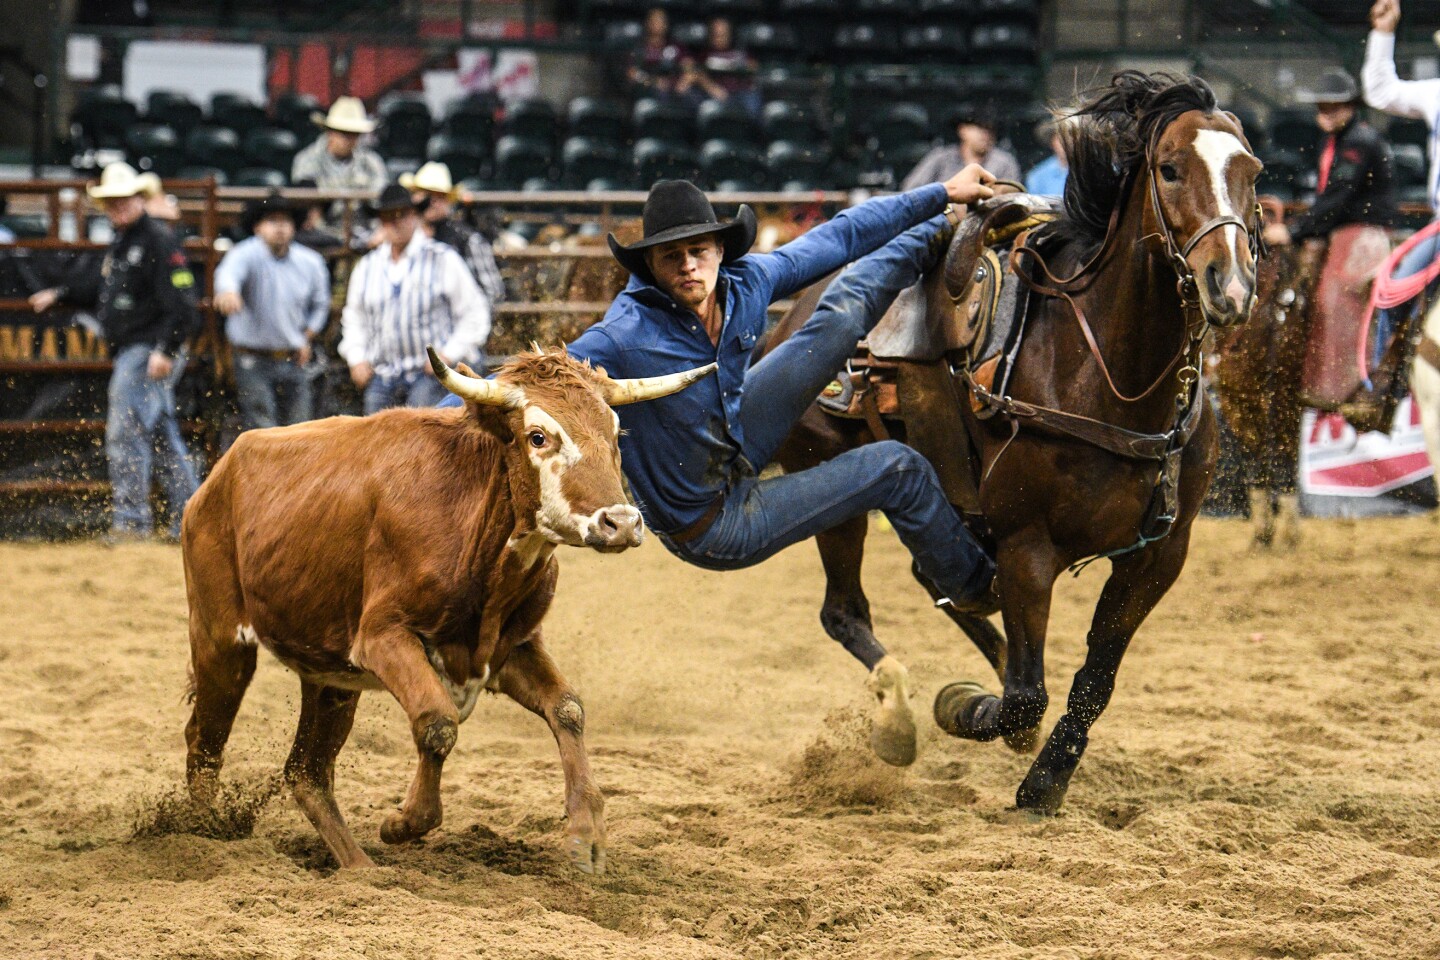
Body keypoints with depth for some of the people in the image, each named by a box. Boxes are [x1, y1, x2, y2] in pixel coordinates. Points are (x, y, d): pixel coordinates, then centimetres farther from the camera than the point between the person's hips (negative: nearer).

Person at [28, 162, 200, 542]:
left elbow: (180, 303, -20)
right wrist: (59, 296, 26)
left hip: (149, 351, -10)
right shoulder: (120, 244, 17)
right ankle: (187, 521, 19)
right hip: (128, 351, 10)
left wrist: (165, 350, -27)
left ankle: (131, 518, -9)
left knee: (125, 433, -12)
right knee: (163, 436, 13)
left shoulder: (158, 241, -14)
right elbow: (102, 289, 32)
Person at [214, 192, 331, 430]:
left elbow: (320, 304, 23)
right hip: (255, 363, -4)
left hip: (294, 363, 4)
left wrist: (307, 337, 11)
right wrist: (227, 291, -58)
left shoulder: (311, 262, 5)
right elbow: (230, 271, -35)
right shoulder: (247, 254, -11)